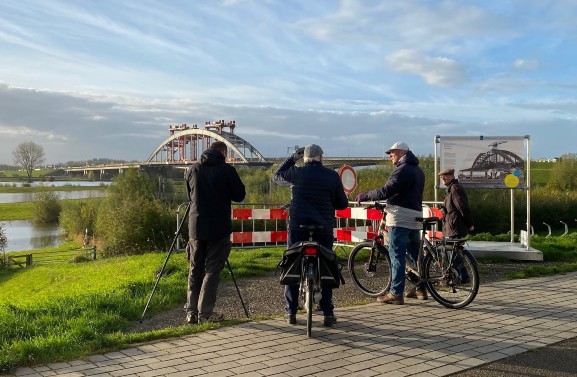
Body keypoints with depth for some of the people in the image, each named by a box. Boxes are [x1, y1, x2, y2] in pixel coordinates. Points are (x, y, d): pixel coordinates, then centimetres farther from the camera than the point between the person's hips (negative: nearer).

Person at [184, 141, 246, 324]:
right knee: (212, 270, 2)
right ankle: (205, 313, 2)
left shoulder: (193, 169, 6)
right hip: (218, 228, -4)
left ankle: (192, 312, 13)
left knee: (195, 270, 12)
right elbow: (239, 196, -2)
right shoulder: (227, 170, -7)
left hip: (196, 227, 4)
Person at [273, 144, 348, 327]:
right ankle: (328, 314, 9)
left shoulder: (296, 173, -1)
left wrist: (293, 157, 23)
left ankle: (290, 312, 12)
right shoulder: (332, 176, -1)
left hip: (297, 228, 0)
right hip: (324, 229, 0)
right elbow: (343, 204, 4)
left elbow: (276, 175, 19)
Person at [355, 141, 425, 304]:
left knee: (397, 255, -7)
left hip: (400, 217, -10)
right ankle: (420, 288, 22)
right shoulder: (418, 170, 20)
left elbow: (387, 190, -21)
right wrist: (388, 204, 24)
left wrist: (365, 196, -12)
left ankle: (396, 293, -6)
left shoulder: (402, 169, -12)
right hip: (416, 216, 10)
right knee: (415, 253, 15)